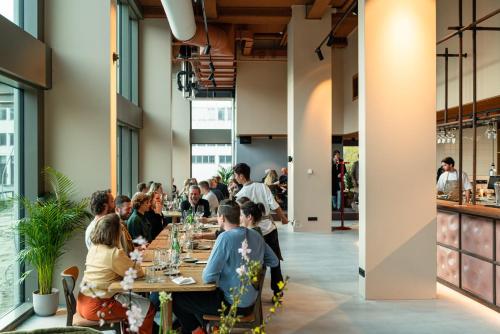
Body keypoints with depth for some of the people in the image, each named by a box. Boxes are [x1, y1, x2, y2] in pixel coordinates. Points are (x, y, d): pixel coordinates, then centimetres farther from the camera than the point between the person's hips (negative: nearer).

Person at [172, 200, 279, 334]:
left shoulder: (226, 237, -24)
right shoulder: (255, 235, -2)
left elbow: (208, 277, -24)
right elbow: (274, 261, 10)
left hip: (233, 305, -8)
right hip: (250, 301, 8)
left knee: (178, 297, 8)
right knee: (200, 293, 27)